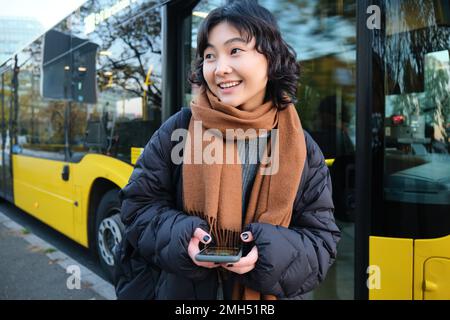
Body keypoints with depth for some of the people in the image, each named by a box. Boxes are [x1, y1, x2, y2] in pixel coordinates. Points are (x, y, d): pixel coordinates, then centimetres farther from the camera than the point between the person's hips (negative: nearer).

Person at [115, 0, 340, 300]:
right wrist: (181, 236, -22)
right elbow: (138, 204, -4)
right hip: (180, 289, 0)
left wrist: (271, 252, -24)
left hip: (268, 292, 1)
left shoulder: (303, 149, -10)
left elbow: (323, 240, -6)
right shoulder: (179, 129, -11)